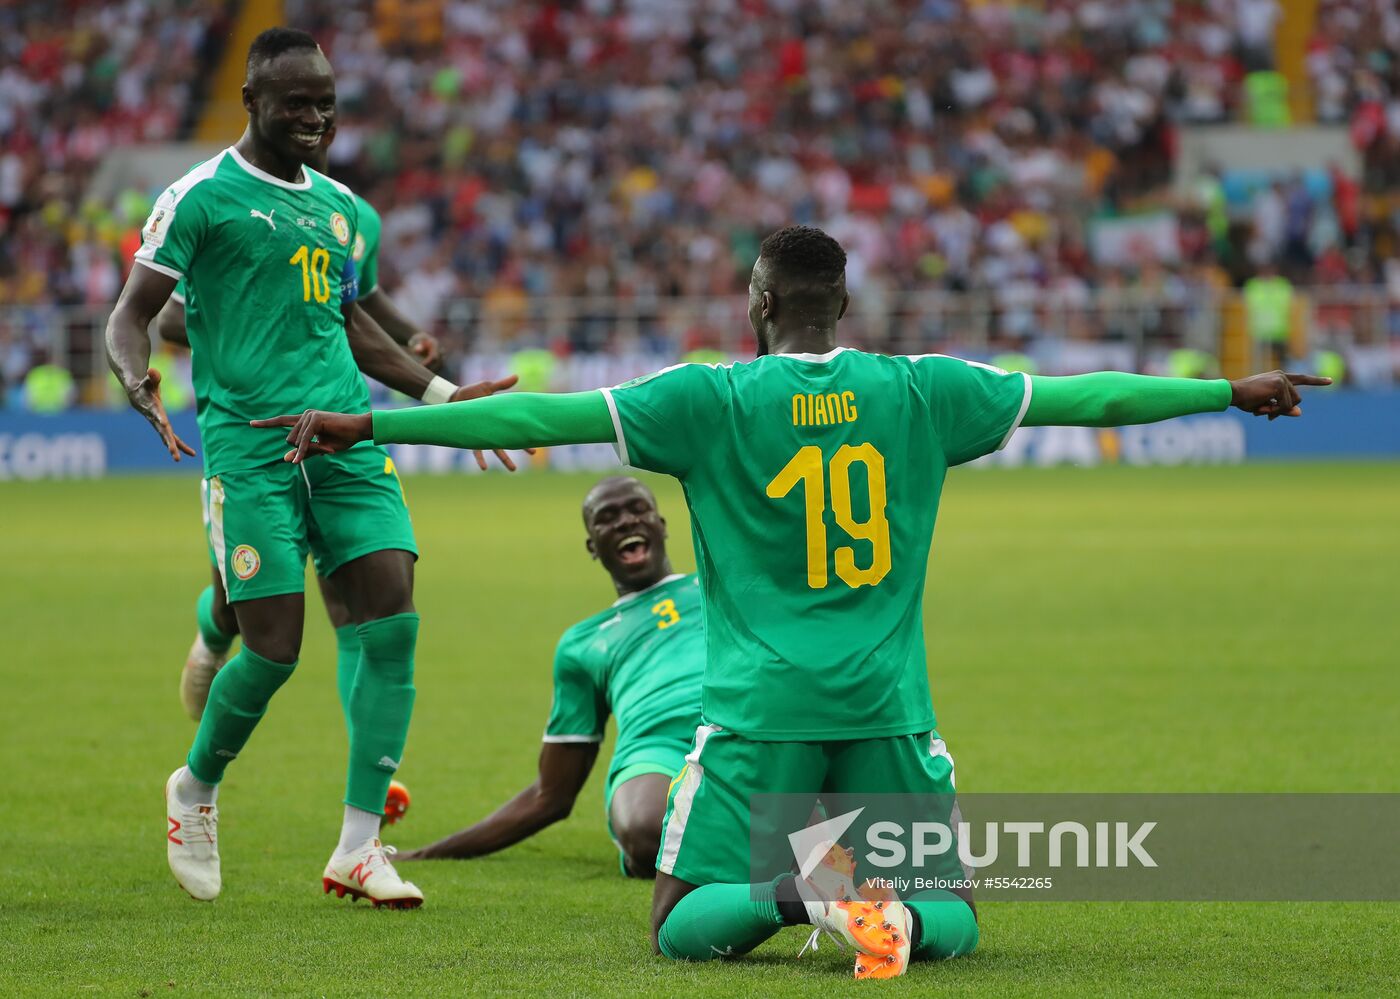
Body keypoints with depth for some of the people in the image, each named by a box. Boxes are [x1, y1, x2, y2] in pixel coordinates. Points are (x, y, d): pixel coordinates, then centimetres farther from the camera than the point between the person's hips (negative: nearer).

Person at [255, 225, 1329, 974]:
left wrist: (365, 424, -3)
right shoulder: (920, 392, 4)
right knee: (953, 914, 13)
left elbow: (544, 415, -6)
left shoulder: (712, 399, -2)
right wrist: (1234, 391, 26)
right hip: (889, 709, 2)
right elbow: (1079, 395, 13)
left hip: (759, 709, -2)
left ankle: (797, 893, -29)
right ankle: (896, 915, -24)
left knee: (683, 926, 4)